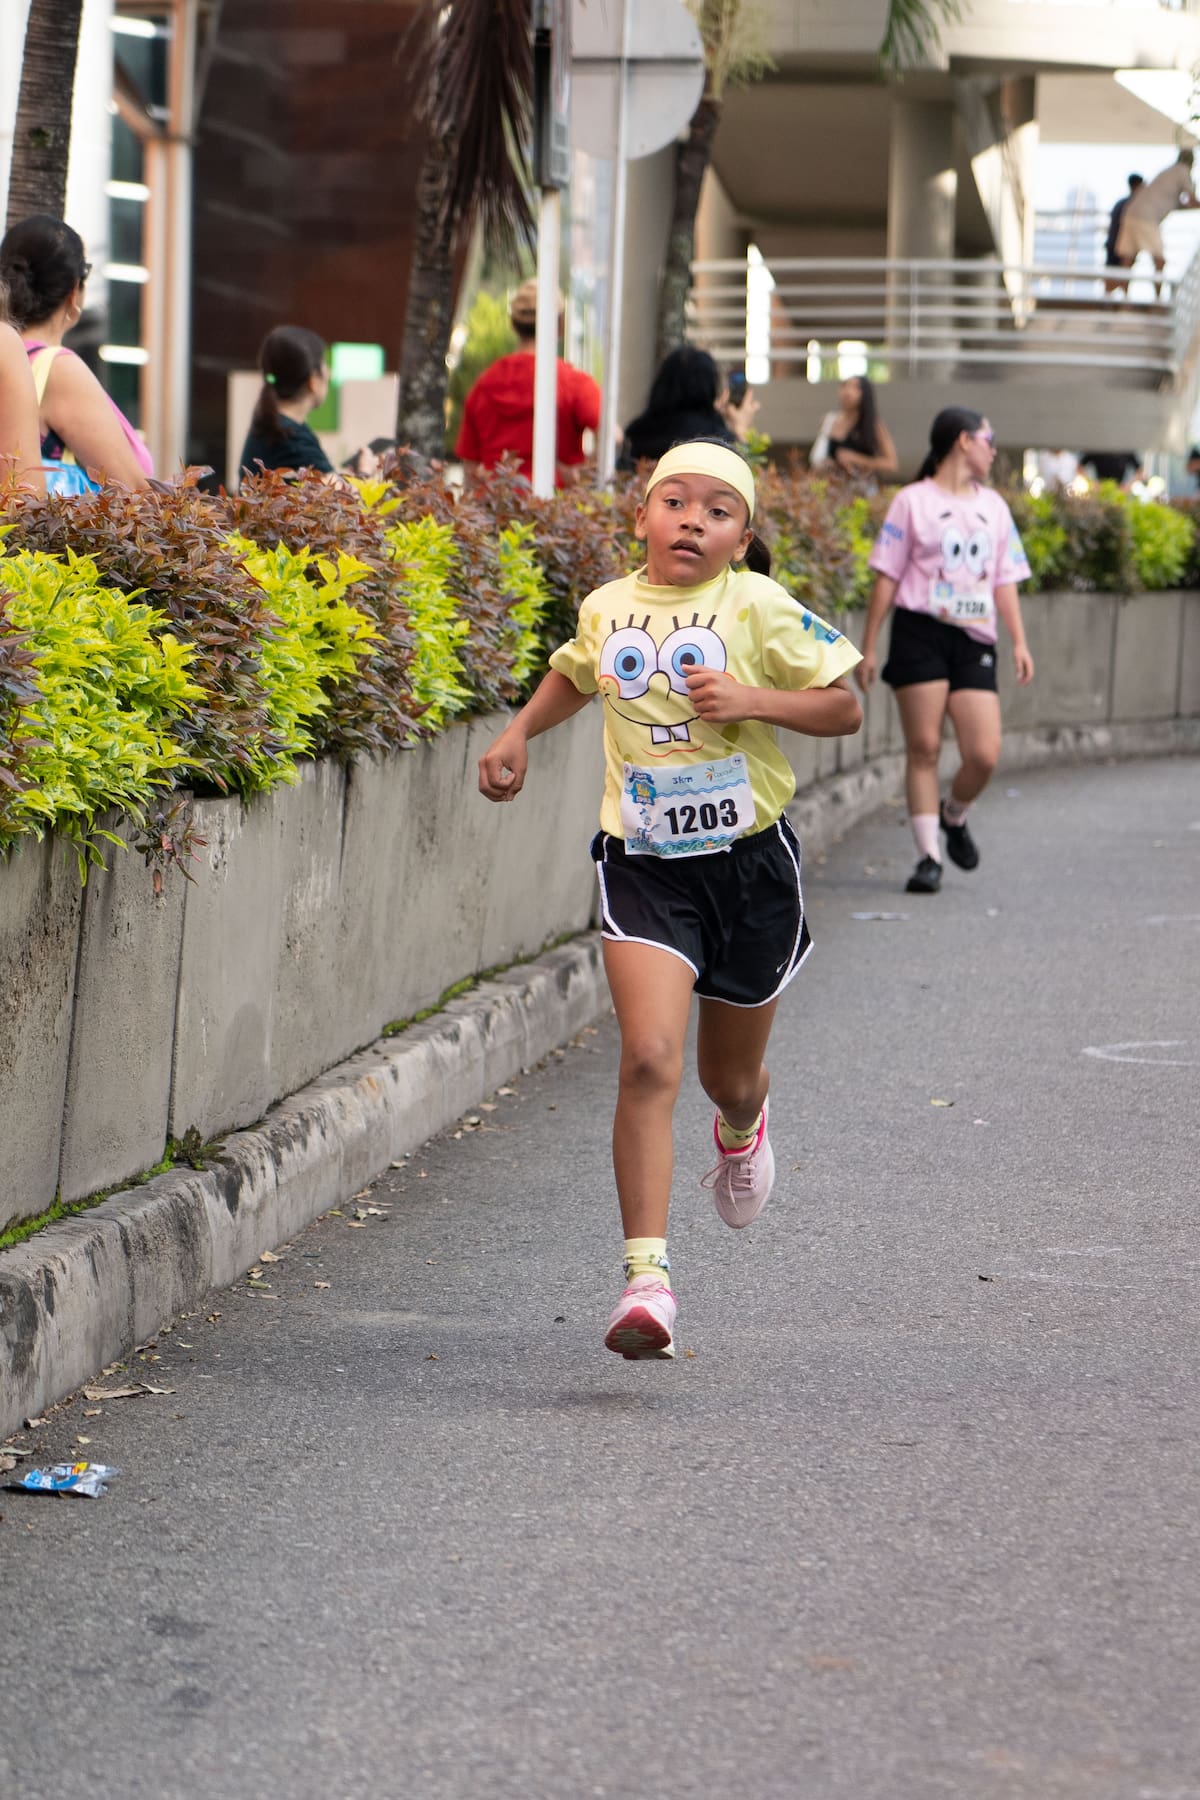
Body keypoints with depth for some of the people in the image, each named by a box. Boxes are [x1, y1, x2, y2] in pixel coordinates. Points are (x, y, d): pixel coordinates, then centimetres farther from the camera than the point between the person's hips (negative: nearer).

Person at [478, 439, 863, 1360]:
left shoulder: (758, 608, -7)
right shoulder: (606, 610, 3)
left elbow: (845, 707, -5)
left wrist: (750, 700, -18)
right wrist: (519, 734, 16)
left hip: (750, 863, -1)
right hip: (645, 868, 1)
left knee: (730, 1076, 17)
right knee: (650, 1061, -19)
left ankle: (743, 1128, 57)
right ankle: (647, 1278, -19)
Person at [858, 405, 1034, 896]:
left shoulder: (993, 506, 18)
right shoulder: (914, 501, 3)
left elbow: (1004, 579, 19)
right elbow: (887, 577, 2)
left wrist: (1019, 641, 7)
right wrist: (868, 648, -1)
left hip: (974, 641, 4)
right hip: (920, 634, -4)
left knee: (984, 754, -8)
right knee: (924, 746, -6)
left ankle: (954, 816, 22)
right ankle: (928, 856, 0)